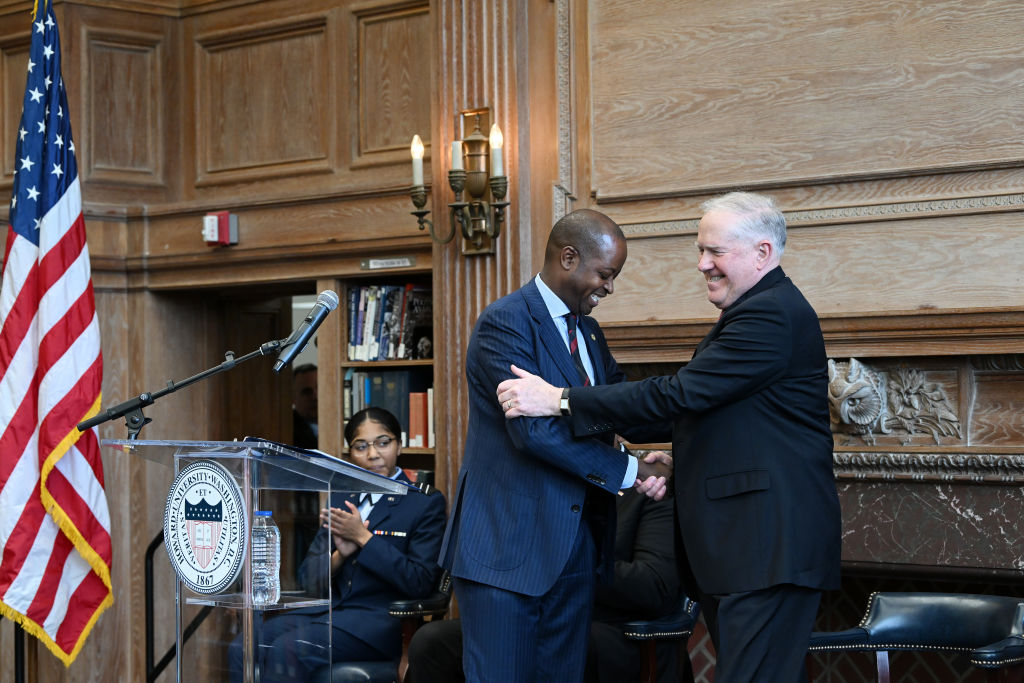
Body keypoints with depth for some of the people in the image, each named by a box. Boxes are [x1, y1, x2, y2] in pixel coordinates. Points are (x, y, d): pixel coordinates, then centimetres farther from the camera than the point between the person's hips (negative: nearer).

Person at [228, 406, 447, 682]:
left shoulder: (426, 503, 2)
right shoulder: (340, 498, 18)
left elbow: (421, 583, -9)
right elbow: (310, 581, 15)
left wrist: (362, 537, -11)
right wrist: (339, 555, -7)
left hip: (378, 620, -5)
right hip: (326, 611, 6)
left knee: (287, 651, -31)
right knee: (242, 649, -21)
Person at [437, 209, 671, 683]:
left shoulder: (588, 332, 18)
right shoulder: (505, 323, -12)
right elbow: (534, 430, -21)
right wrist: (627, 471, -15)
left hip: (573, 547, 8)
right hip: (507, 546, -8)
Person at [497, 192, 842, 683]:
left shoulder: (773, 315, -15)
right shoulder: (761, 310, 20)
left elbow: (680, 394, -20)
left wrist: (559, 400, -16)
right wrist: (679, 465, 12)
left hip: (769, 550, -11)